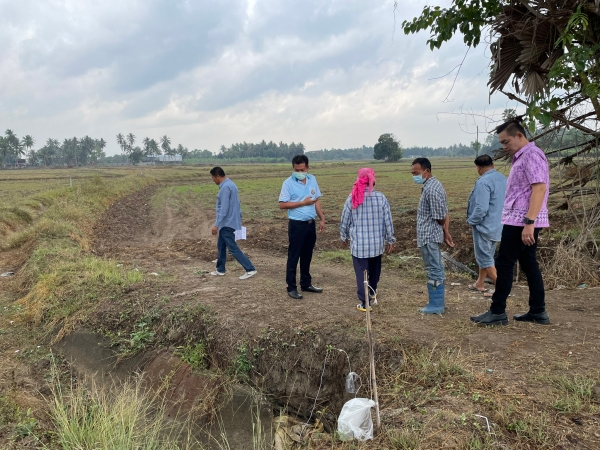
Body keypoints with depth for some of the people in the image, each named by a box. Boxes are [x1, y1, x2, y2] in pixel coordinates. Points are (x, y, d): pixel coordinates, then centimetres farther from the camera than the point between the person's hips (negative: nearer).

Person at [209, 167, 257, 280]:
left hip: (227, 223, -10)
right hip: (227, 223, 10)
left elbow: (224, 208, -25)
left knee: (233, 248, -8)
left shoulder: (225, 187, -20)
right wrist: (239, 218, 25)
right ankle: (220, 269, 27)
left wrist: (216, 225, -24)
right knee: (221, 246, 17)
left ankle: (250, 269, -9)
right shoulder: (230, 184, 12)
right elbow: (236, 203, 19)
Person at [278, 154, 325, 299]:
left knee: (307, 256, 15)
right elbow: (282, 204, -16)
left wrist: (322, 218, 10)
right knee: (293, 257, 1)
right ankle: (291, 287, 10)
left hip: (311, 224, 6)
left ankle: (306, 284, 27)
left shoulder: (312, 180, 7)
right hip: (297, 225, -6)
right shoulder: (288, 183, -10)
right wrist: (303, 203, -17)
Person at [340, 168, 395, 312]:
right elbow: (388, 220, -2)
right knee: (374, 269, 24)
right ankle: (372, 293, 43)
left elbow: (344, 221, 0)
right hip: (377, 242, 2)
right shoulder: (381, 197, -6)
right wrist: (390, 239, 9)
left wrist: (344, 237, 17)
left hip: (359, 243, -2)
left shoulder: (352, 198, -8)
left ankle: (365, 303, 9)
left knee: (361, 273, 6)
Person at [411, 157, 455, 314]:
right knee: (436, 269, 15)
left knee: (434, 270, -1)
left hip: (429, 236, -10)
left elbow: (440, 217, -18)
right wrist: (446, 232, 10)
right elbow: (445, 214, 13)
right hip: (431, 235, 10)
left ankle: (436, 305, 8)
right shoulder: (433, 185, 12)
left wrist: (445, 232, -1)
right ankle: (439, 302, 25)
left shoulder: (431, 189, -20)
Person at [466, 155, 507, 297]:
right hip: (497, 226, 9)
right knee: (485, 256, 20)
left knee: (485, 259, 1)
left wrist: (471, 221, -11)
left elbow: (481, 208, -26)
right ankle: (480, 284, 32)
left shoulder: (483, 182, -22)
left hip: (485, 227, -9)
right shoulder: (503, 179, 6)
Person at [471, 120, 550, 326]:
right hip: (520, 221, 10)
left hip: (521, 221, -10)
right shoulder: (522, 157, 18)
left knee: (504, 265, -5)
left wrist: (529, 222, -28)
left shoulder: (532, 155, -13)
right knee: (529, 264, 11)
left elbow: (539, 189, -22)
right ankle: (538, 311, 17)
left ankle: (497, 312, 1)